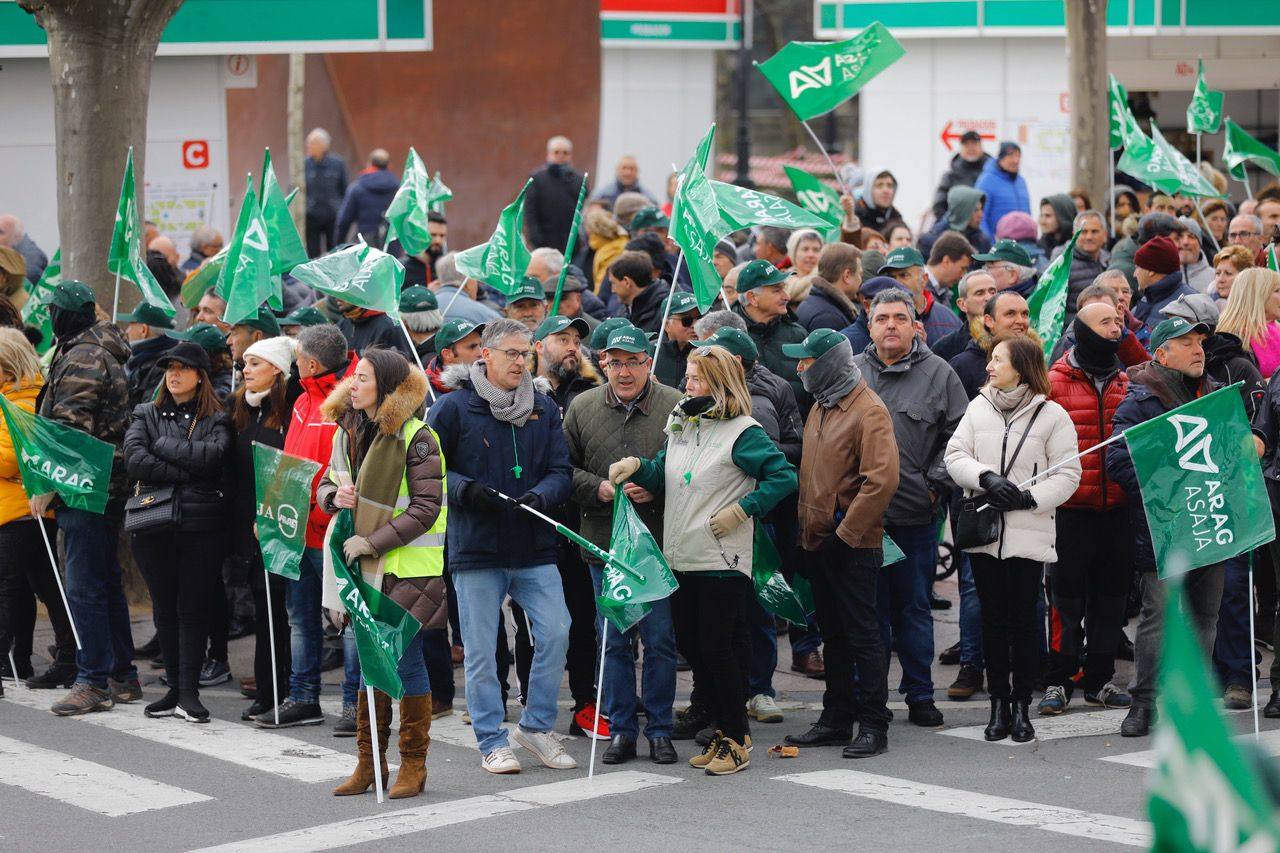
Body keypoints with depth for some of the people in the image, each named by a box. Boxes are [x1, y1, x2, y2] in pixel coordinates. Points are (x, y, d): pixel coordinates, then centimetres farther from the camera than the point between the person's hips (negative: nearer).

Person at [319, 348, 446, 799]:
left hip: (408, 566, -7)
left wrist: (373, 541, -18)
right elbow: (327, 484, 18)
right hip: (364, 562, 7)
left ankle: (413, 764, 8)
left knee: (406, 658, -3)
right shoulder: (348, 432, 8)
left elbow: (426, 508, -16)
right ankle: (369, 762, 18)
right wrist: (335, 496, -7)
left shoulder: (416, 438, -13)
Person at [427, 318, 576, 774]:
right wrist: (466, 491, -16)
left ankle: (536, 726, 10)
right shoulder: (455, 407, -2)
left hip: (534, 549, 3)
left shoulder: (544, 409, 9)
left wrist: (539, 496, -14)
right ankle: (492, 742, 13)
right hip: (476, 549, -3)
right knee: (481, 650, 2)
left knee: (556, 632, -7)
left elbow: (560, 470, 7)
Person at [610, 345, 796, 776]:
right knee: (690, 647, 10)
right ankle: (725, 730, 22)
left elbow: (784, 477, -12)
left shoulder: (742, 433, -9)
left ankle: (736, 740, 5)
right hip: (681, 559, 8)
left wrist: (741, 510, -14)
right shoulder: (681, 426, 13)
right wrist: (637, 467, -2)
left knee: (716, 648, -6)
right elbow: (663, 478, 17)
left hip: (722, 561, -8)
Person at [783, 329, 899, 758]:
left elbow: (881, 481, -21)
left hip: (853, 545, -9)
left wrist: (845, 533, -20)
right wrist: (807, 530, 15)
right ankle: (836, 719, 20)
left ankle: (873, 725, 0)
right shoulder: (820, 407, 14)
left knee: (861, 634, -4)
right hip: (819, 541, 9)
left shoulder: (868, 411, -14)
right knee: (833, 633, 14)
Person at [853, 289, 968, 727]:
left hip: (915, 514, -1)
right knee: (869, 608, 5)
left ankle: (920, 695, 15)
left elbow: (958, 438, 2)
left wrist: (933, 484, -6)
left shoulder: (938, 374, 3)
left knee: (914, 608, 6)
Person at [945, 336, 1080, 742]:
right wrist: (986, 478, -12)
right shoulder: (979, 408, 11)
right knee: (993, 619, 6)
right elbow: (955, 456, 5)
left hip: (1029, 533, -3)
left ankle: (1021, 708, 8)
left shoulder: (1052, 415, -1)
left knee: (1023, 620, 0)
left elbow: (1067, 475, -3)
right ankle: (999, 706, 13)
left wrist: (1029, 497, -15)